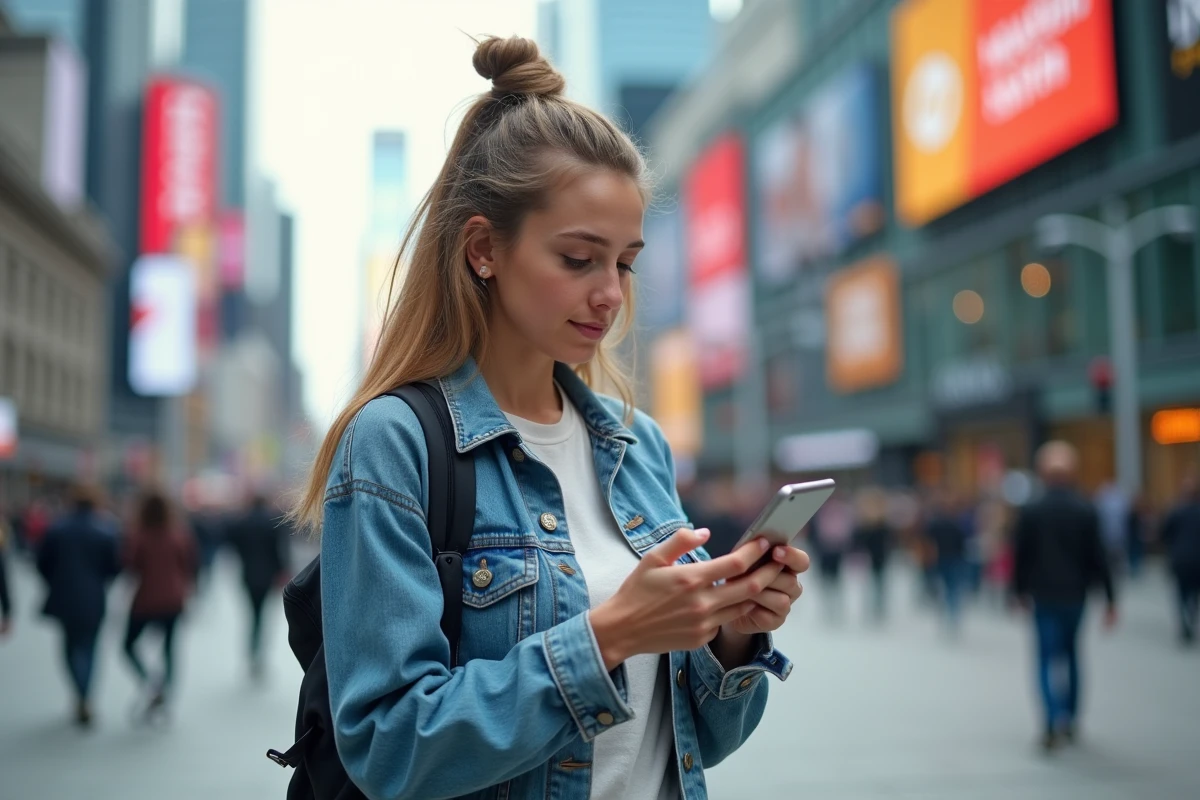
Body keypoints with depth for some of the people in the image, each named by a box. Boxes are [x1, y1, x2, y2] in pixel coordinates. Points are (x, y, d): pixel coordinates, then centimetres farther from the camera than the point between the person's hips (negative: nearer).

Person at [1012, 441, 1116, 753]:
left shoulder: (1030, 512, -7)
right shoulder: (1086, 510, -6)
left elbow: (1021, 555, -3)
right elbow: (1099, 556, -7)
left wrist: (1021, 591, 11)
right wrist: (1110, 598, -2)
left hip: (1043, 595, -1)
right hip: (1076, 593, 2)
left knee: (1048, 657, 1)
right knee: (1071, 653, 18)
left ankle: (1054, 721, -17)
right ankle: (1070, 720, 24)